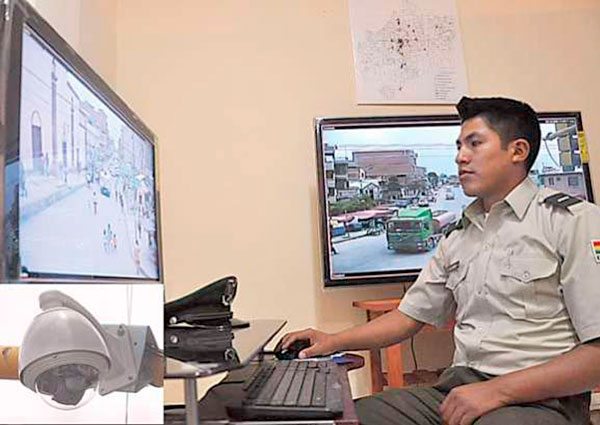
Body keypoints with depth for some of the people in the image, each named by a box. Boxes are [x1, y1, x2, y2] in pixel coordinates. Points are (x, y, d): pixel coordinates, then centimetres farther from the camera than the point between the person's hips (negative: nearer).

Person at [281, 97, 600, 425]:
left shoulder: (571, 220, -5)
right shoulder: (457, 238, 14)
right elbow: (410, 315, 17)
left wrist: (497, 390, -19)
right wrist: (334, 342, 6)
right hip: (459, 389, 5)